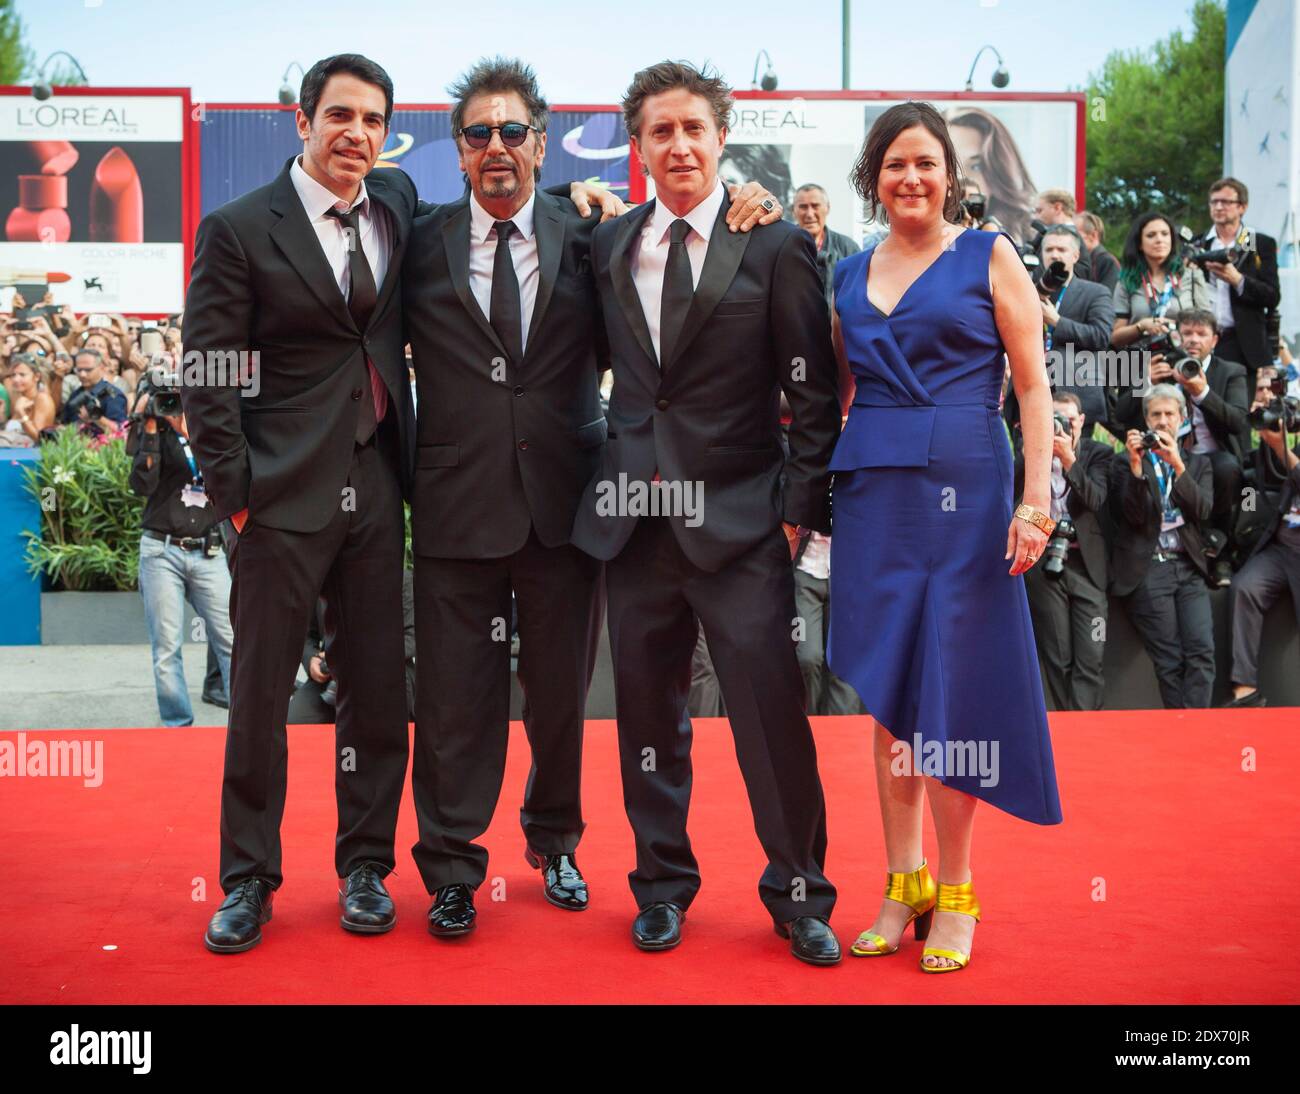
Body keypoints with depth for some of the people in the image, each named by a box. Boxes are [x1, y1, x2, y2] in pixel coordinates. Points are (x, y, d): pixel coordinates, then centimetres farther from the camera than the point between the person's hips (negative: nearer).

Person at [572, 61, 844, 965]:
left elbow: (816, 395, -1)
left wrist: (802, 507, -5)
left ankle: (799, 896, 17)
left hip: (738, 519, -3)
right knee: (648, 711, 10)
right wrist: (611, 472, 7)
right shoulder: (608, 246, 10)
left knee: (772, 712, -2)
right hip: (633, 517, 4)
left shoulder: (777, 246, -1)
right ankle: (663, 886, 27)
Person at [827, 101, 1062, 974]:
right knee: (887, 689, 6)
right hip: (872, 492, 4)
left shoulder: (988, 257, 2)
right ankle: (904, 886, 16)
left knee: (950, 687, -1)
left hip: (964, 488, -4)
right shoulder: (851, 274, 13)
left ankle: (955, 894, 12)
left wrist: (1037, 500, -12)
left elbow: (1033, 386, -2)